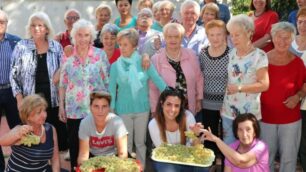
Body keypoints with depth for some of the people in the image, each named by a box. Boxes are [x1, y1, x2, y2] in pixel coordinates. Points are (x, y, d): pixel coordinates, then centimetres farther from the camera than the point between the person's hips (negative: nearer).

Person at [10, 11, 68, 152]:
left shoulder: (56, 47, 4)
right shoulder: (21, 47, -1)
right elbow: (14, 75, 2)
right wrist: (19, 98, -6)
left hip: (53, 101, 2)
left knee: (57, 136, 7)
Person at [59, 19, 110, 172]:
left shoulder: (101, 55, -2)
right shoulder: (68, 56, 3)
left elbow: (108, 81, 1)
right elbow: (63, 84, 7)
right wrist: (61, 106, 4)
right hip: (74, 109, 1)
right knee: (74, 145, 7)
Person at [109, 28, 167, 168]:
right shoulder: (116, 65, -4)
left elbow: (158, 81, -8)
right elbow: (112, 89, -1)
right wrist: (111, 110, -1)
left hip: (142, 108, 0)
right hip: (123, 110, 0)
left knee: (140, 142, 13)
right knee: (126, 144, 11)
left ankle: (141, 168, 30)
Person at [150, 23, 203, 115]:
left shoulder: (191, 55, -1)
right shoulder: (156, 59, -8)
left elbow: (198, 78, 8)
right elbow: (153, 88, -4)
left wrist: (199, 100, 8)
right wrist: (154, 110, -1)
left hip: (189, 108, 2)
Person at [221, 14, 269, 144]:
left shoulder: (259, 56, -10)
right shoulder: (232, 53, 8)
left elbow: (264, 85, -13)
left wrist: (239, 88, -18)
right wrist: (223, 104, 8)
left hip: (249, 113, -5)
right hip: (229, 111, 5)